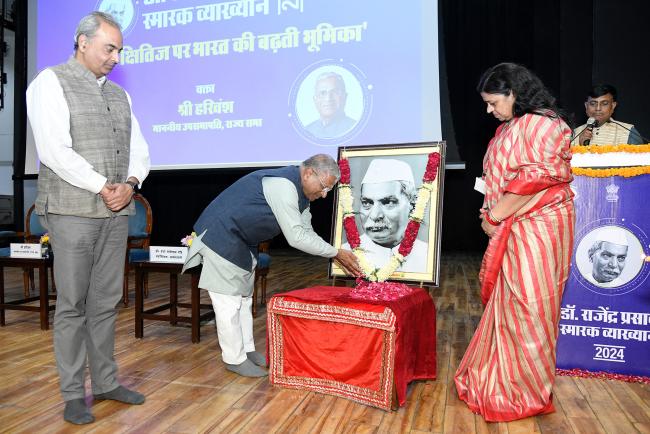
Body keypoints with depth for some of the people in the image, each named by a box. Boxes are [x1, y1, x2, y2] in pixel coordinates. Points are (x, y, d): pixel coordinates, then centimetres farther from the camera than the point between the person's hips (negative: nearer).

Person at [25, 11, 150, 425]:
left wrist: (130, 184, -6)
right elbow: (55, 151, -14)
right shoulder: (51, 83, -2)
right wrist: (103, 187, -13)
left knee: (107, 301, 10)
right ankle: (73, 394, 14)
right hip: (73, 211, -5)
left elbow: (139, 148, 13)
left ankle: (106, 382, 22)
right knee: (73, 305, 2)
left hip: (117, 212, 6)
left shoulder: (119, 94, 17)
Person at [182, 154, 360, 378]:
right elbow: (296, 238, -29)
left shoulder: (300, 192, 3)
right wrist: (336, 253, -21)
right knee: (229, 300, -3)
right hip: (221, 235, -10)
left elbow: (306, 233, 6)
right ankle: (235, 359, 9)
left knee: (243, 297, 17)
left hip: (243, 242, 11)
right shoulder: (283, 186, -29)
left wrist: (339, 257, -3)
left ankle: (247, 350, 29)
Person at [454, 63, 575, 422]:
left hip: (536, 228, -8)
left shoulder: (541, 124, -12)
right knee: (507, 304, 13)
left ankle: (527, 391, 16)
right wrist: (492, 213, 4)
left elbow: (534, 180, -20)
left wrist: (493, 218, -14)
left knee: (526, 307, -1)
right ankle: (500, 380, 27)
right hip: (513, 229, 8)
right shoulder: (507, 128, 16)